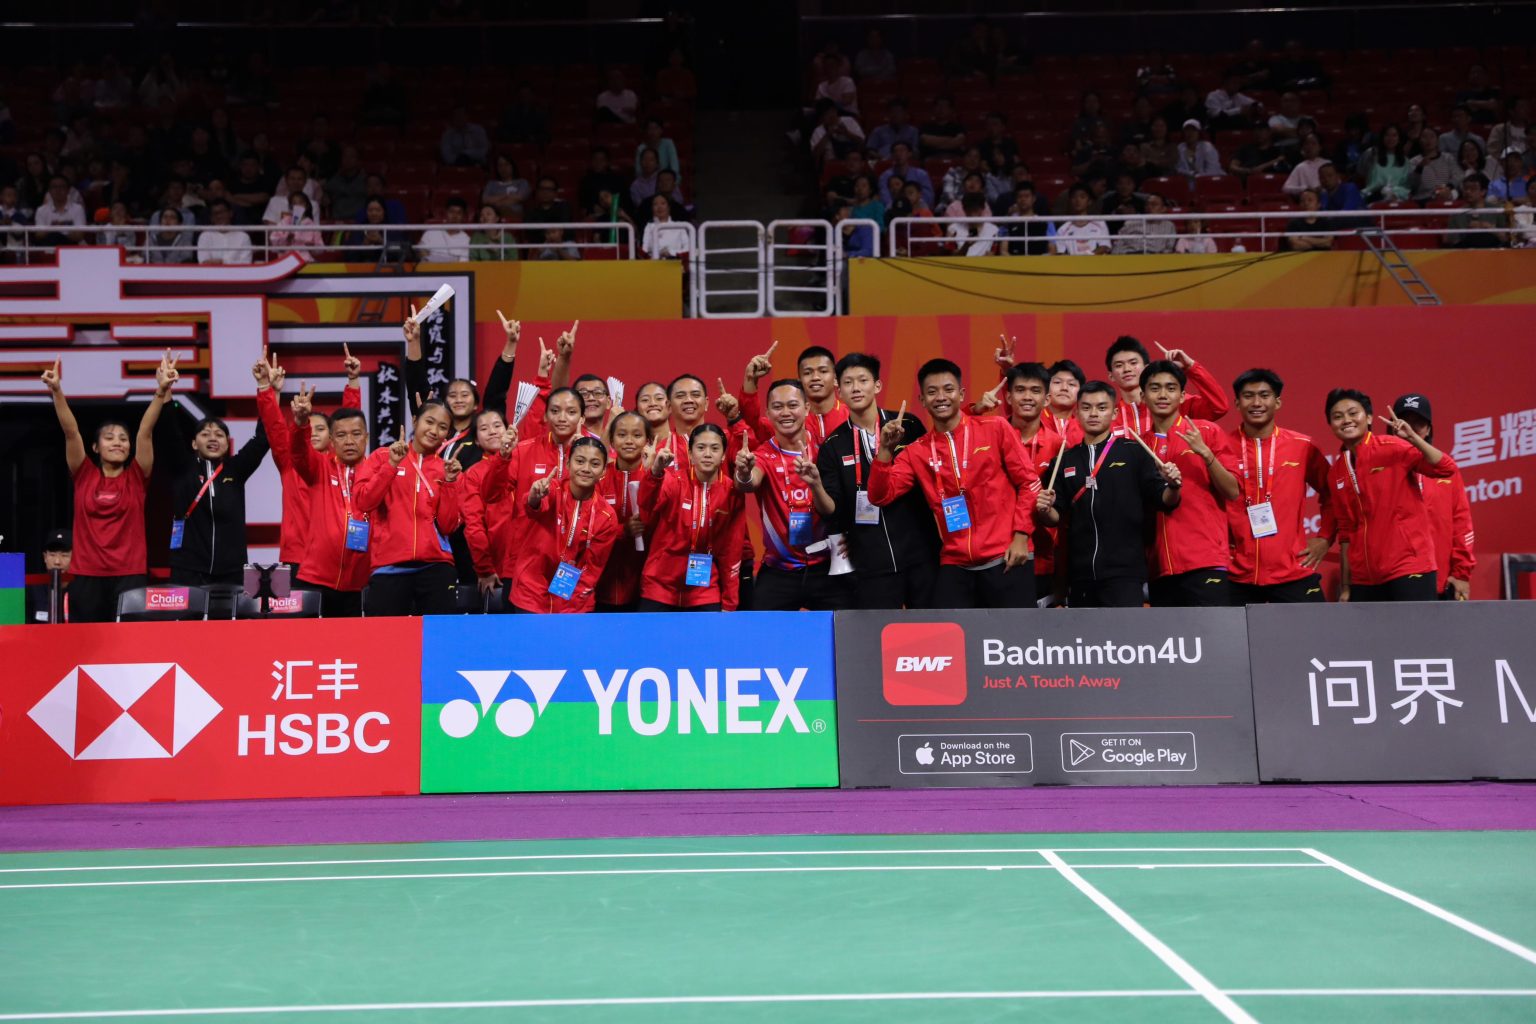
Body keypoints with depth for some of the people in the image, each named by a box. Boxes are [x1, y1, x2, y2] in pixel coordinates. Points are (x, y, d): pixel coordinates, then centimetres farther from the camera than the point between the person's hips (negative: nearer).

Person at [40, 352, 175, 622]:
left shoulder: (136, 477, 5)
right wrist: (57, 391, -16)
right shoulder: (84, 476, 7)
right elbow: (70, 432, -4)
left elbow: (146, 431, -6)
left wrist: (161, 391, -17)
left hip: (130, 574, -1)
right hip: (86, 574, 1)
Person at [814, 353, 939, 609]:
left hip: (922, 554, 0)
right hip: (871, 565, 0)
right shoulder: (833, 445, 3)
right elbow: (832, 511, -3)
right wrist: (815, 485, -21)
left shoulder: (909, 427, 1)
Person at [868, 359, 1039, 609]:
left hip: (1006, 559, -2)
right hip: (955, 565, 2)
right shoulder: (917, 452, 8)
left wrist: (1021, 536, -6)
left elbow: (1028, 482, 3)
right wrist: (886, 450, -12)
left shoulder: (996, 429, 2)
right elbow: (880, 496, 0)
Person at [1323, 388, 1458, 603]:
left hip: (1409, 568, -6)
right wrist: (1346, 585, 13)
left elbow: (1446, 468, -16)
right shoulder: (1335, 473, 10)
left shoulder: (1391, 448, -5)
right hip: (1365, 577, 6)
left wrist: (1412, 437, -27)